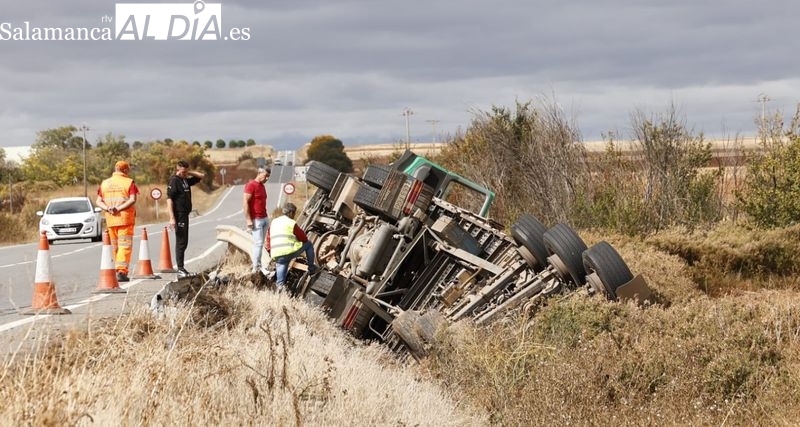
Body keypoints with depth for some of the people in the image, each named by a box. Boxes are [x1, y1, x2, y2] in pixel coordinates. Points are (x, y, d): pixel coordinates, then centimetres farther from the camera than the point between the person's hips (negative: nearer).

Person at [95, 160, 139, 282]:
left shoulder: (105, 183, 11)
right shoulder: (129, 182, -3)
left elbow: (98, 201, 6)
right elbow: (132, 200, -16)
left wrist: (107, 208, -8)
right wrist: (119, 209, -16)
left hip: (110, 220, 4)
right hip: (125, 218, -4)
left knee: (115, 247, 14)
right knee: (125, 245, -5)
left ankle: (118, 271, 18)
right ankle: (121, 271, -15)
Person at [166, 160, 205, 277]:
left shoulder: (186, 180, 15)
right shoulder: (174, 180, -10)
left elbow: (202, 176, 25)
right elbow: (169, 199, -16)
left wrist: (189, 172, 9)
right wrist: (172, 218, -22)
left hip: (185, 214, 9)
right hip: (179, 215, -9)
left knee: (184, 242, 11)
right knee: (181, 242, -8)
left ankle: (181, 268, 17)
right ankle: (180, 269, -6)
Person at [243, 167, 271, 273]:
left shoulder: (262, 186, 15)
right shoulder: (251, 185, -11)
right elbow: (245, 202, -15)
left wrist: (266, 217, 14)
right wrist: (248, 220, -19)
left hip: (264, 219, 8)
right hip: (256, 220, -8)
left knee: (260, 243, 10)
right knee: (258, 243, -10)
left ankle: (259, 266, 14)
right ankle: (256, 268, -7)